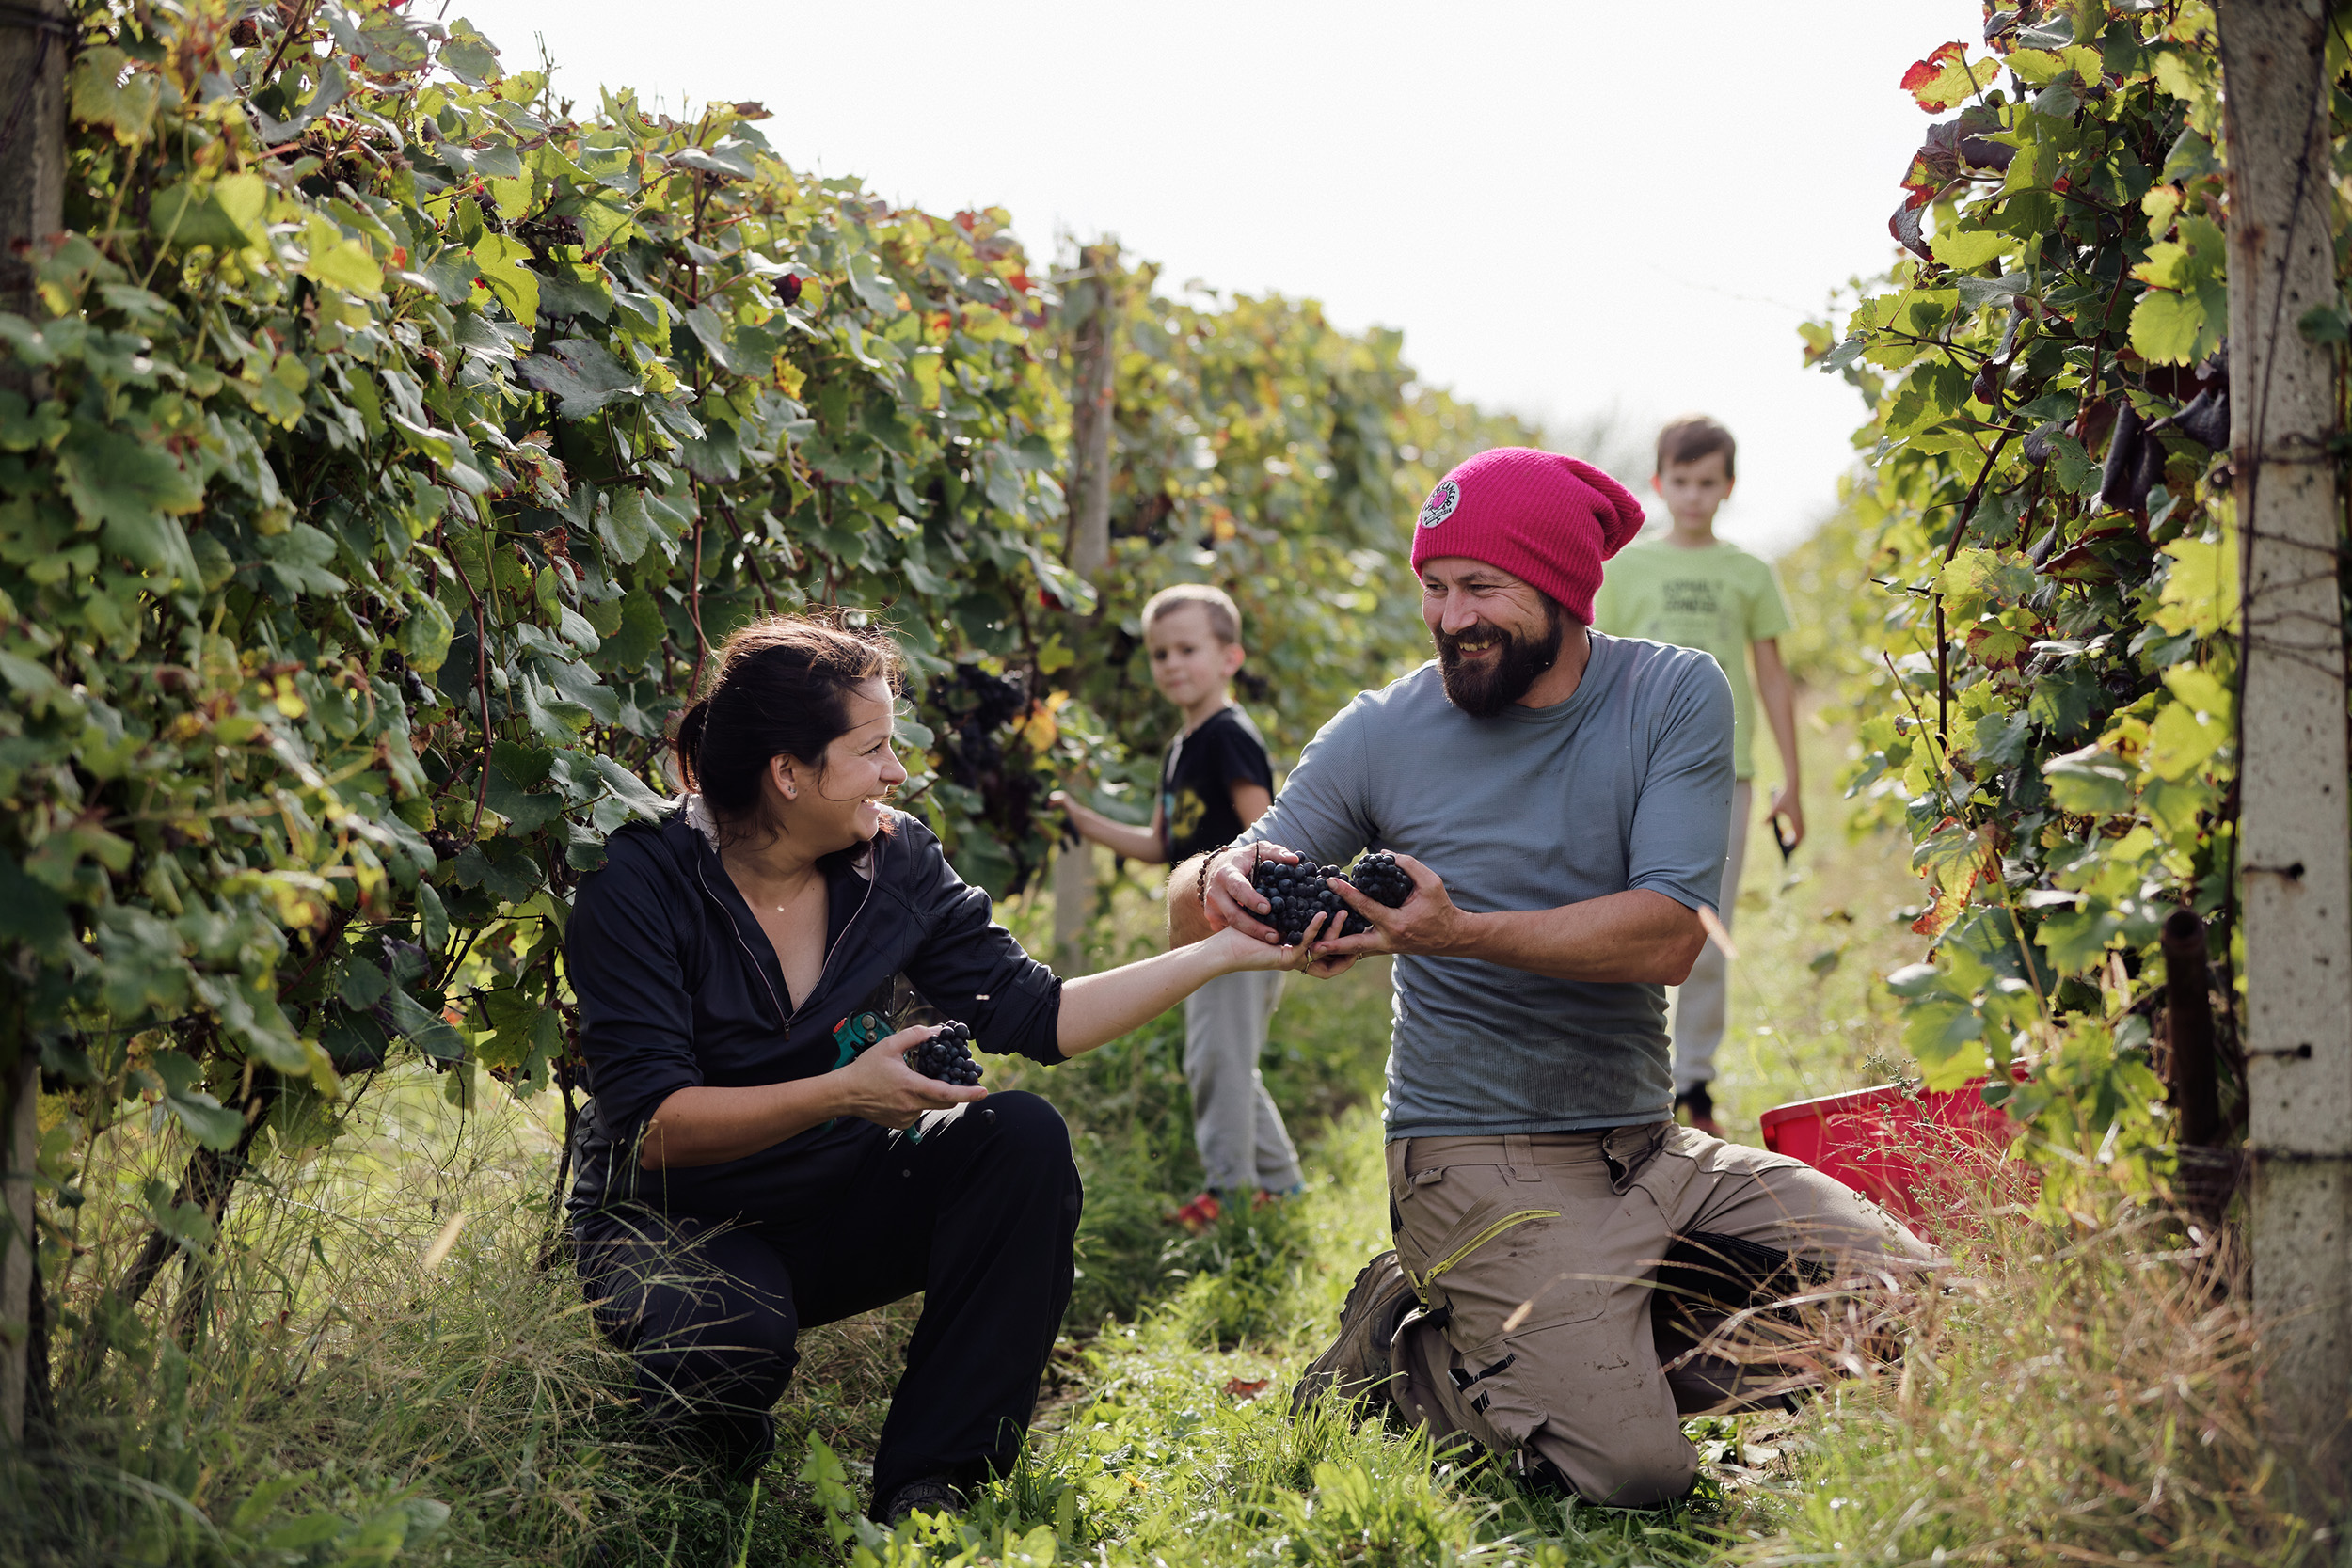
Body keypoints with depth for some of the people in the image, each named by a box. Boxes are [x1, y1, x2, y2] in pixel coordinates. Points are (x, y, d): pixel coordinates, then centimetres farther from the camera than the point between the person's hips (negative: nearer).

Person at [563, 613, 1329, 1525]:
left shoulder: (895, 860, -5)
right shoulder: (639, 885, -19)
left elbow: (1030, 1012, -2)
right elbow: (650, 1125, -24)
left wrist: (1226, 954, -9)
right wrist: (843, 1091, -34)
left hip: (834, 1208, 5)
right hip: (673, 1222, -5)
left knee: (1023, 1138, -21)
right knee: (735, 1343, -39)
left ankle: (927, 1485, -17)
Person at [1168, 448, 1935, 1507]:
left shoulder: (1674, 697, -2)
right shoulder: (1380, 735, -3)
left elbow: (1668, 934, -14)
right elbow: (1191, 923, -1)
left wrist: (1461, 933, -27)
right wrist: (1220, 882, -26)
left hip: (1652, 1146, 4)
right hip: (1478, 1159, -4)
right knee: (1630, 1469, -20)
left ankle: (1578, 1353, 5)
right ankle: (1404, 1342, 8)